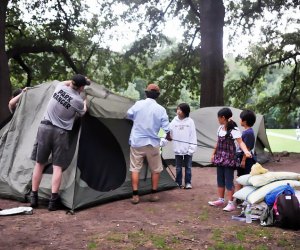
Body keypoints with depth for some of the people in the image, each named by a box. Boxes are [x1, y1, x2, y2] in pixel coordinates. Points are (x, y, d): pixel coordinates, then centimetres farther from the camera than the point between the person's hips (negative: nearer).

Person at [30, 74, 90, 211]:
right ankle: (53, 200, -2)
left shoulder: (60, 88, -1)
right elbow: (82, 114, 14)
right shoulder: (78, 101, -10)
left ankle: (33, 197, 15)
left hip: (44, 128, 4)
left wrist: (74, 81, 29)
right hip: (60, 133, -4)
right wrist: (85, 104, 30)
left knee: (39, 163, 9)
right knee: (57, 166, 2)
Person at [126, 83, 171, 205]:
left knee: (135, 168, 7)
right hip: (152, 143, -1)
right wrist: (168, 137, 17)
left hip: (136, 142, 1)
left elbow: (129, 115, 14)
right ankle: (154, 194, 17)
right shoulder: (160, 109, -7)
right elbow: (166, 128, -5)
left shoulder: (138, 104, -4)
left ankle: (135, 195, 3)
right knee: (156, 169, 15)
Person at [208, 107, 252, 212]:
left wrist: (246, 151, -44)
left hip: (229, 158, -8)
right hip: (220, 157, 8)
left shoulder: (234, 130, -17)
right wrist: (214, 154, 21)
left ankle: (231, 203, 5)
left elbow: (240, 142, -26)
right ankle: (221, 200, 27)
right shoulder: (220, 128, 8)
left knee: (228, 181, -4)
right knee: (220, 179, 15)